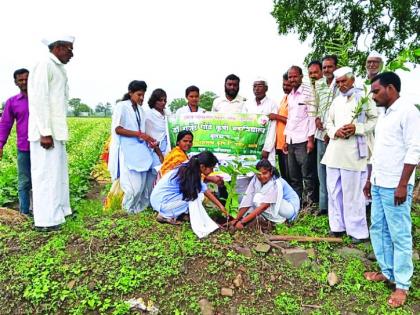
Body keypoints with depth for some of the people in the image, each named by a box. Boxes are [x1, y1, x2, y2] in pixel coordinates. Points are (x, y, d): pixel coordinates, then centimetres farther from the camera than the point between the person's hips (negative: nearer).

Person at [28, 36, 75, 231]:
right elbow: (39, 100, -17)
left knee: (58, 172, 14)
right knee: (46, 174, -4)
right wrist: (45, 133, -21)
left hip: (56, 131, 9)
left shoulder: (58, 68, 18)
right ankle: (45, 220, 3)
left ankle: (58, 212, 25)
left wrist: (55, 132, 15)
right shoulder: (45, 65, -9)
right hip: (46, 132, -9)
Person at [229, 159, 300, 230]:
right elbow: (247, 200, -14)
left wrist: (242, 222, -37)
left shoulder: (276, 184, -29)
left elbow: (263, 206, -35)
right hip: (279, 208, 7)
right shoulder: (256, 179, -13)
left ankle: (280, 220, -12)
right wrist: (236, 220, -18)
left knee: (258, 198, -26)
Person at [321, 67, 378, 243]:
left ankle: (357, 231, 11)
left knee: (353, 192, -2)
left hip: (353, 151, -6)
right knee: (334, 189, 10)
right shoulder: (336, 101, 18)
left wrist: (357, 128, -17)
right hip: (334, 150, 6)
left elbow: (375, 120, -2)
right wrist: (335, 132, -3)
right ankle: (338, 225, 24)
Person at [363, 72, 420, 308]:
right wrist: (370, 179, 20)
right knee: (378, 229, 15)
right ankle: (387, 271, 29)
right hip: (379, 184, 9)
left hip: (395, 186, -9)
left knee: (400, 234, 1)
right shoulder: (384, 115, 16)